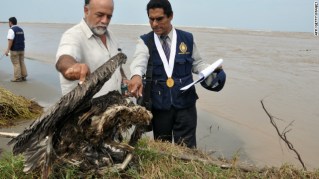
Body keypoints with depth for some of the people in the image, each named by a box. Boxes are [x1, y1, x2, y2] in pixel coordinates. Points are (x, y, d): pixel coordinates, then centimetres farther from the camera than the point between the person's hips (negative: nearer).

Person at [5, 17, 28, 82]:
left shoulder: (11, 30, -12)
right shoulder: (21, 29, 11)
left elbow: (10, 40, -21)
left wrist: (8, 50, -23)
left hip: (14, 50, -7)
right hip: (21, 49, 7)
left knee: (16, 64, -1)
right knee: (22, 63, 12)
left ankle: (17, 78, 2)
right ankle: (24, 76, 15)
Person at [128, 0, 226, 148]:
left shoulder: (187, 39, 3)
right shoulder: (145, 42, -1)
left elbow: (197, 63, 12)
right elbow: (139, 59, -22)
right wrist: (136, 75, -43)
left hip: (185, 104, 0)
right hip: (158, 105, 0)